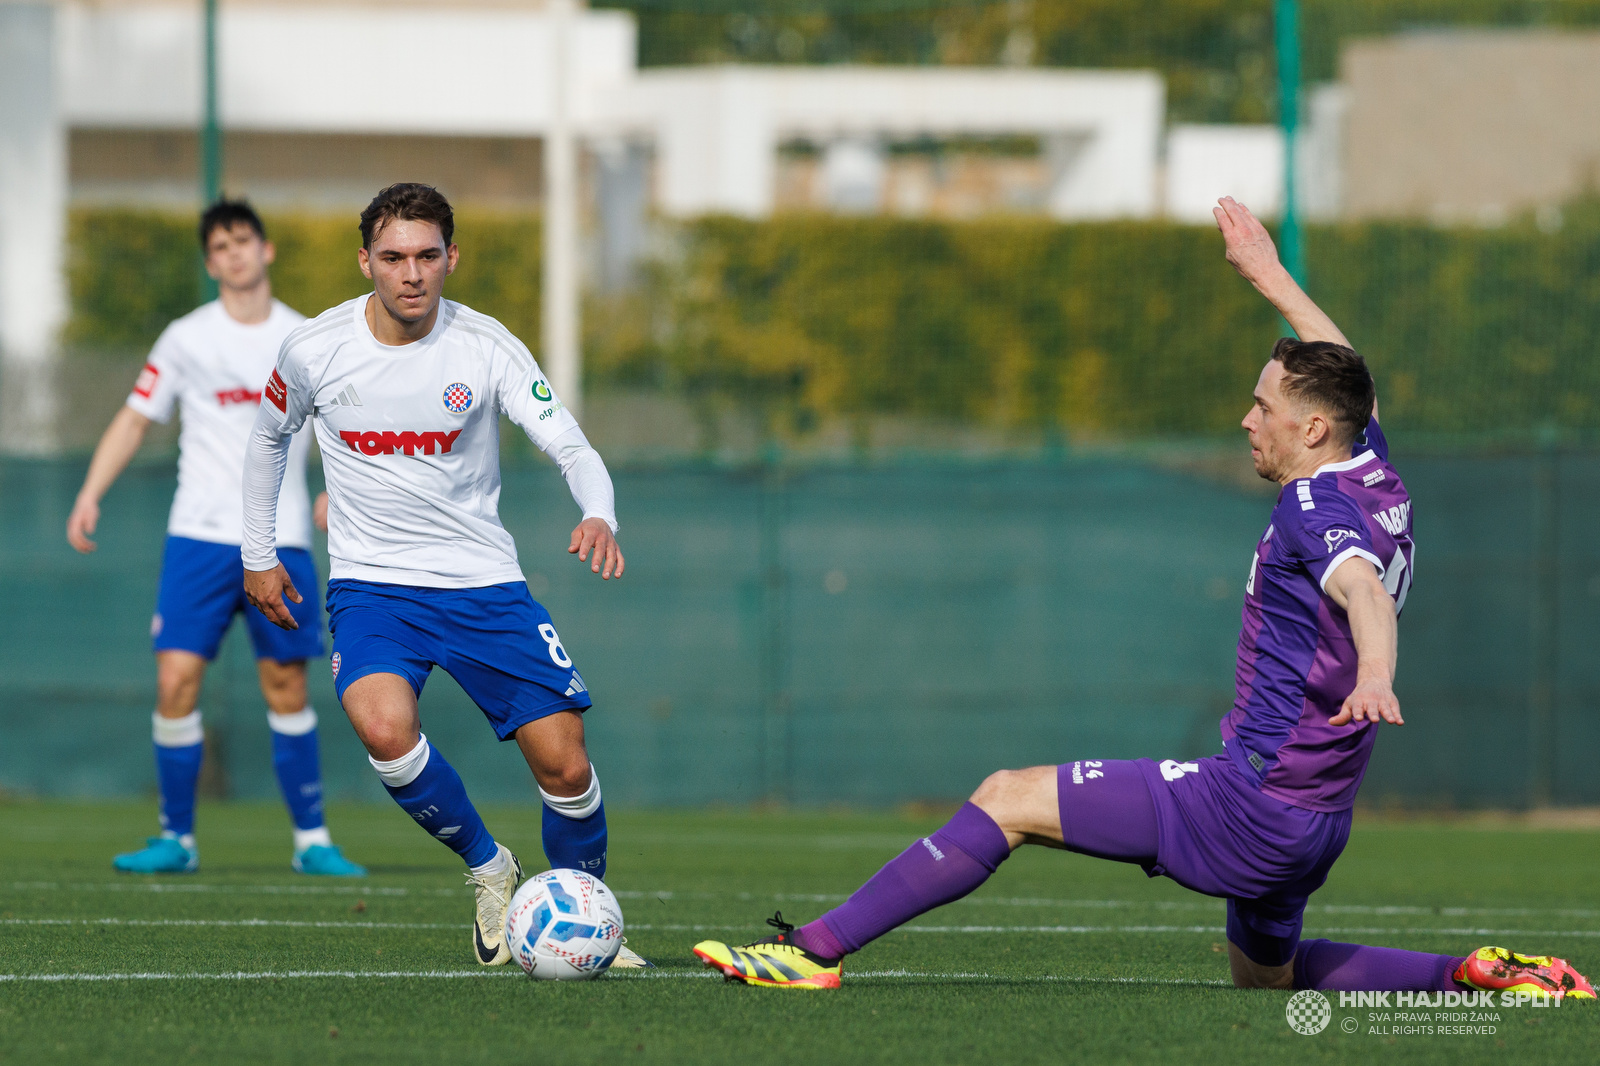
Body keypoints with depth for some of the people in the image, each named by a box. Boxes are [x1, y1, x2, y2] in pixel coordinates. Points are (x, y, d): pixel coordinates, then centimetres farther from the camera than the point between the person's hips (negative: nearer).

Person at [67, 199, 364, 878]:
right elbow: (135, 420, 7)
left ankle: (312, 840, 12)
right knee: (176, 680, -10)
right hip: (200, 536, -1)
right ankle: (176, 839, 0)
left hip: (282, 541, 1)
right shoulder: (186, 339, 3)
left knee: (287, 689, 3)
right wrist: (91, 493, -5)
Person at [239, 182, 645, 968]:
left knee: (564, 766, -6)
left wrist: (599, 517, -35)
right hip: (371, 583, -1)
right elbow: (269, 437, 14)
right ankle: (488, 871, -6)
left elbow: (570, 446, -14)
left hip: (482, 582, 1)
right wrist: (258, 554, 16)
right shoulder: (314, 351, -7)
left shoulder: (486, 348, -9)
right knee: (384, 728, -31)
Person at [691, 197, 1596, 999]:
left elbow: (1362, 587, -38)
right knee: (1265, 973, 30)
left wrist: (1373, 675, -58)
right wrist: (1272, 277, 40)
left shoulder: (1316, 509, -16)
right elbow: (1344, 376, 30)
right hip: (1320, 820, 9)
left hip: (1250, 805, -9)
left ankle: (815, 951, -11)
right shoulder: (1377, 480, 9)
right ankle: (1478, 974, 15)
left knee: (1008, 800, -7)